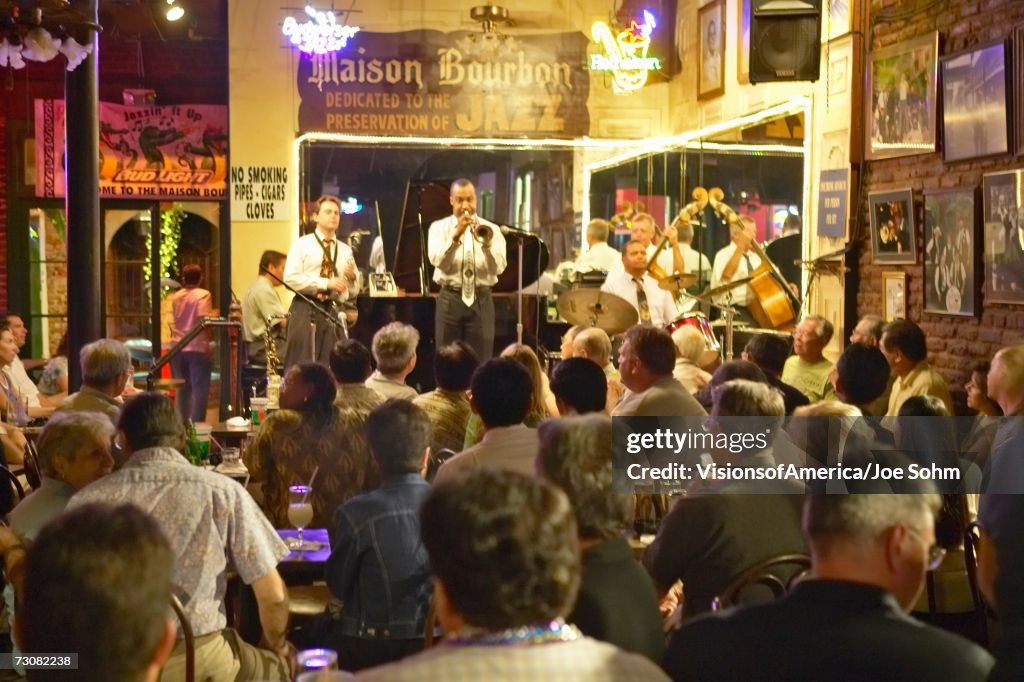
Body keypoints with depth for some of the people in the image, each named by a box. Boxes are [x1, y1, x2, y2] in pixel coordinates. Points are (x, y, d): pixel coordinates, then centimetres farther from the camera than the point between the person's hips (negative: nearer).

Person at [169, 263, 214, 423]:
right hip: (197, 347, -6)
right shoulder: (203, 295, -8)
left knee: (182, 389, 13)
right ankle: (196, 424, -8)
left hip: (177, 348, 6)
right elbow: (203, 319, -20)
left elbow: (173, 320, 16)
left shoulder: (176, 296, 10)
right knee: (199, 389, -3)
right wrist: (208, 341, -15)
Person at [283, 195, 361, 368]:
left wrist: (352, 278, -5)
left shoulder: (346, 250, 17)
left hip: (334, 313, 4)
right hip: (306, 311, -4)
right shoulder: (302, 244, 3)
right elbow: (290, 279, -10)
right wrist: (326, 283, -15)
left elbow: (353, 293, 18)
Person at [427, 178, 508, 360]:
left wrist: (486, 243, -26)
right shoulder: (439, 227, 4)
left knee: (481, 361, 0)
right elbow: (437, 261, -13)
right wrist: (456, 235, -24)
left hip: (481, 300, 0)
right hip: (450, 299, 0)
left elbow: (498, 267, -9)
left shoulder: (491, 229, 5)